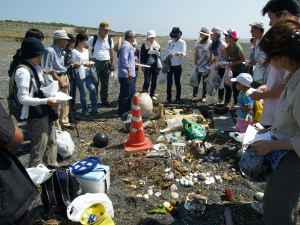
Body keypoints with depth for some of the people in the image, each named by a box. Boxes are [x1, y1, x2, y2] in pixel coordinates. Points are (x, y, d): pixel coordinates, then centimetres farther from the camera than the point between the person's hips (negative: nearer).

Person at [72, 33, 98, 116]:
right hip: (80, 73, -5)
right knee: (83, 92, 1)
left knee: (93, 89, -6)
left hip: (88, 72, 5)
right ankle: (84, 110, 14)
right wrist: (83, 63, -19)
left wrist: (90, 63, 1)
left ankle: (94, 108, 7)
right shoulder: (74, 51, -6)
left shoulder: (86, 50, 14)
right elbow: (73, 64, -8)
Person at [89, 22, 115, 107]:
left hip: (106, 63, 3)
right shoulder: (93, 39, -4)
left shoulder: (110, 39, 7)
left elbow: (111, 52, 13)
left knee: (105, 83, 9)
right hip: (95, 63, -3)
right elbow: (89, 51, -1)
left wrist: (112, 63, 9)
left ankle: (104, 100, 20)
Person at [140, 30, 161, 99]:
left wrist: (159, 64, 10)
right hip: (147, 66, -4)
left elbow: (159, 55, 18)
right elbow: (142, 56, 0)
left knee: (154, 81, 8)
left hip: (156, 65, 4)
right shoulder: (144, 45, 1)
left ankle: (152, 95, 19)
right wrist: (142, 65, -7)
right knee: (147, 81, -6)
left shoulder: (157, 45, 12)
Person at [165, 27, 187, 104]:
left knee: (177, 82, 4)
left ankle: (178, 98, 15)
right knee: (169, 82, 5)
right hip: (169, 65, 3)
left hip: (177, 66, -3)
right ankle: (168, 98, 15)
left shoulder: (182, 42, -3)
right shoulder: (169, 42, 10)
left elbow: (184, 53, -16)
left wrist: (179, 53, -35)